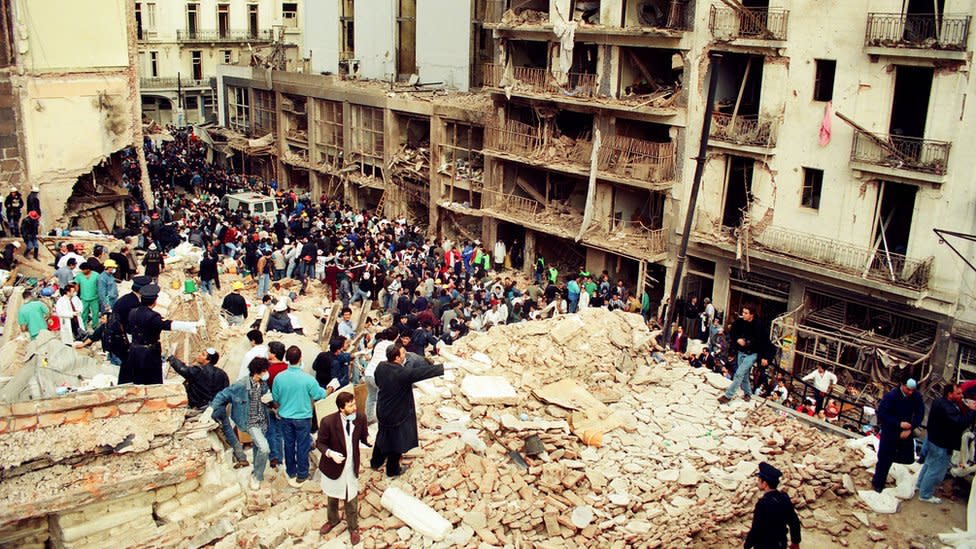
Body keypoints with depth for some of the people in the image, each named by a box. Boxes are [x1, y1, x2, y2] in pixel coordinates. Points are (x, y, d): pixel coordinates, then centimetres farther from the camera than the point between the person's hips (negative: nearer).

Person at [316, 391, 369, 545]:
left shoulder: (360, 419, -17)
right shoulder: (328, 421, -25)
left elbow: (363, 437, -1)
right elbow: (320, 443, -12)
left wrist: (369, 440, -24)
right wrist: (330, 453, -30)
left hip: (352, 466, 1)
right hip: (334, 466, -1)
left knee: (351, 499, 14)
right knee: (332, 497, 25)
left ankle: (353, 527, 39)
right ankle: (333, 520, 54)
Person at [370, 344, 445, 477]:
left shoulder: (381, 367, -11)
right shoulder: (403, 373, -33)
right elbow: (422, 372, -32)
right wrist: (443, 368, -28)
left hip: (382, 410, 7)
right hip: (397, 415, -7)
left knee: (382, 436, 29)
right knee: (397, 441, 15)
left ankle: (375, 462, 47)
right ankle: (393, 470, 34)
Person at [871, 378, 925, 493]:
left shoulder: (916, 397, -10)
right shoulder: (891, 396, -22)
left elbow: (919, 414, -5)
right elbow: (881, 414, -21)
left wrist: (910, 428, -17)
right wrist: (899, 424, -28)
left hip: (906, 431, 4)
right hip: (890, 431, -4)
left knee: (909, 458, 8)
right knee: (885, 459, 1)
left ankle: (891, 454, 39)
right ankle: (878, 483, 18)